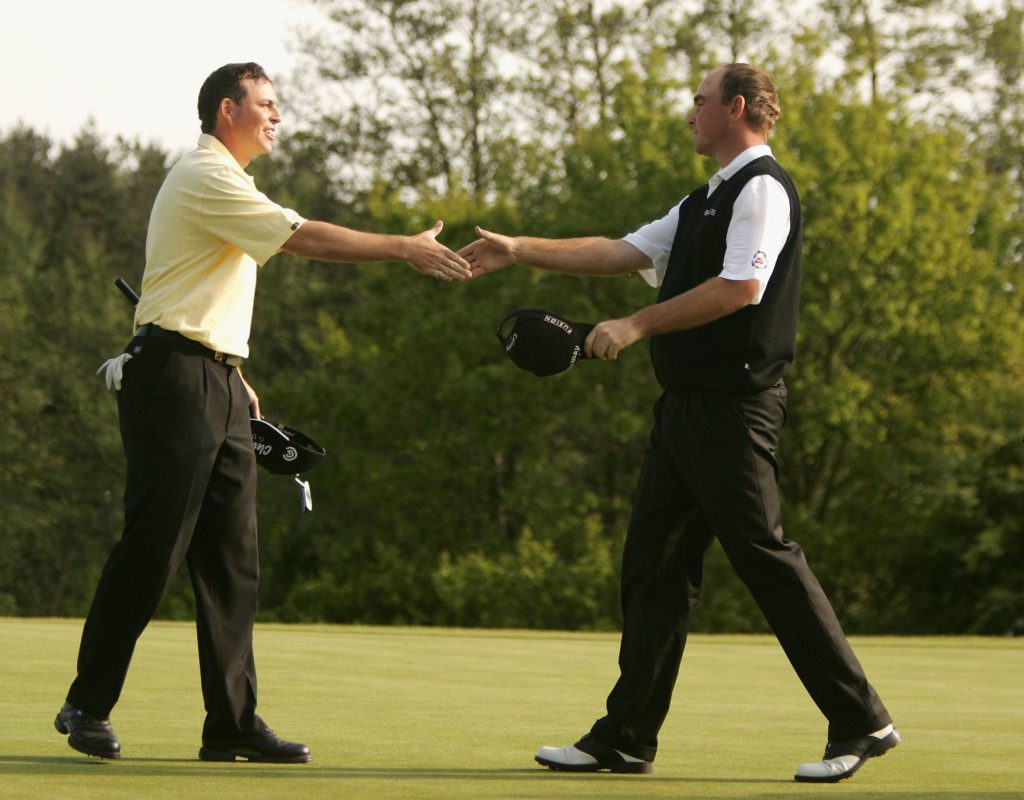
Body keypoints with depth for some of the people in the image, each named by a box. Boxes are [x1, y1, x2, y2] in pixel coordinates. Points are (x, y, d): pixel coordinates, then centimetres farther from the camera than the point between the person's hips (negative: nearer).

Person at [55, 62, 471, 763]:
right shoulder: (205, 177, -11)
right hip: (173, 381, -10)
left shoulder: (225, 183, 22)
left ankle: (233, 721, 4)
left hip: (218, 384, 10)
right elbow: (305, 239, -19)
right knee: (152, 548, -9)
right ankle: (88, 707, -1)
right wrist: (404, 249, -17)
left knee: (234, 560, 4)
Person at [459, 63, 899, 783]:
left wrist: (636, 326, -16)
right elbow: (621, 252, 25)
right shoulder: (705, 202, 22)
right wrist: (518, 251, 22)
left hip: (734, 406, -10)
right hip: (687, 404, 10)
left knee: (765, 555, -11)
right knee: (654, 563, 8)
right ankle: (626, 739, 12)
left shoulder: (762, 188, -9)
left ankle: (861, 723, -6)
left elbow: (739, 288, -20)